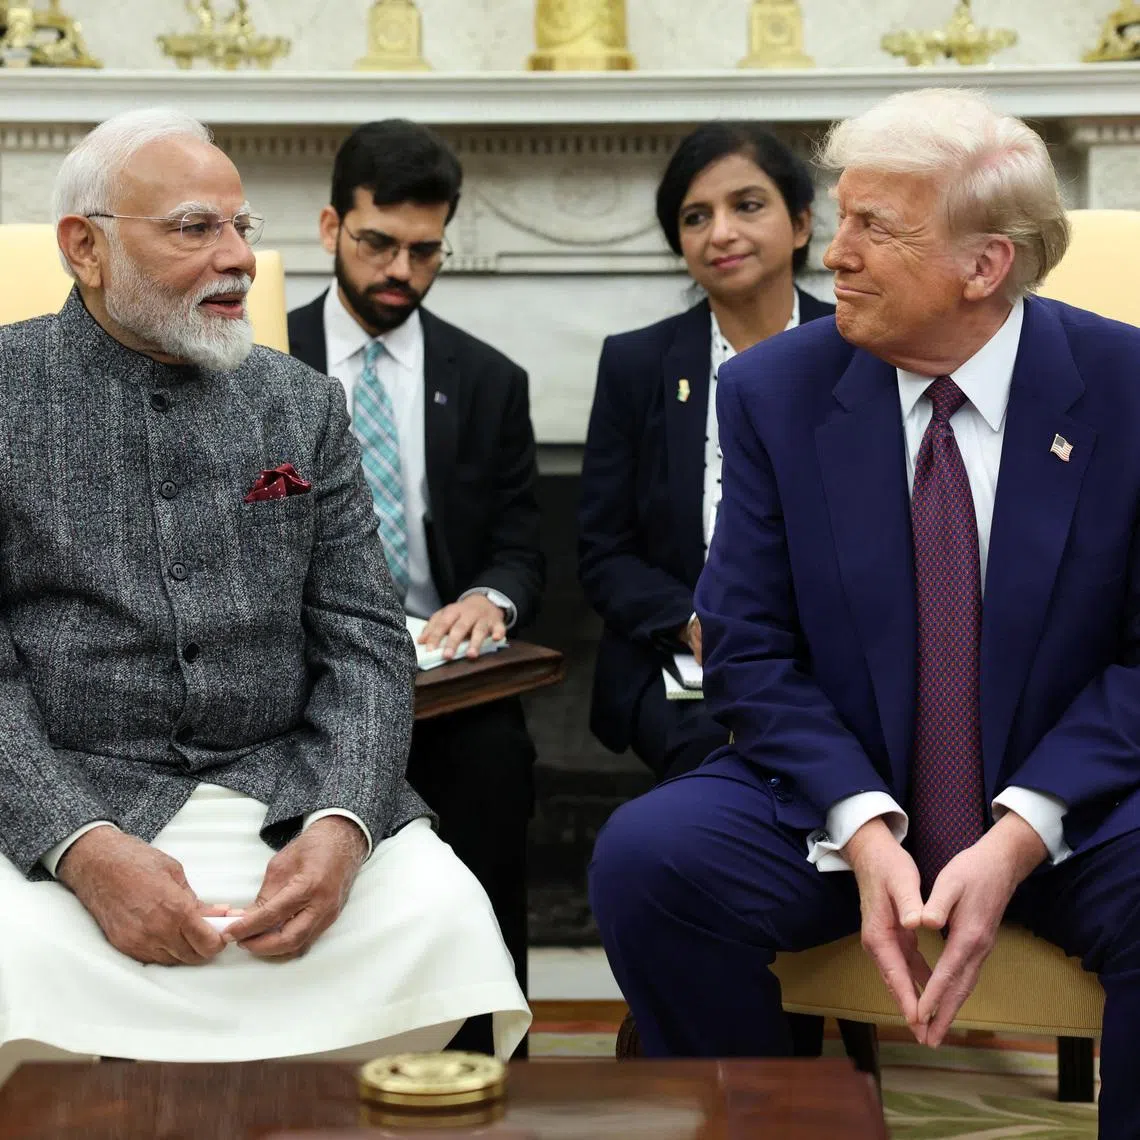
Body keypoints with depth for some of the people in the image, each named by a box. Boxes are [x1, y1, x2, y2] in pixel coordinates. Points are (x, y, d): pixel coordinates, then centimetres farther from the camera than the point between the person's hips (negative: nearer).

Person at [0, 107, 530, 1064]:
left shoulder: (303, 403, 13)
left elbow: (366, 641, 7)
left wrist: (338, 826, -13)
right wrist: (84, 846, -21)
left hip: (290, 796, 3)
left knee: (444, 915, -24)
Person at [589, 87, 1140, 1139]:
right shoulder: (776, 392, -2)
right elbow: (749, 651, -2)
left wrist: (1018, 836, -19)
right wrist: (864, 831, -19)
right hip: (836, 802, 2)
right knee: (645, 858, -25)